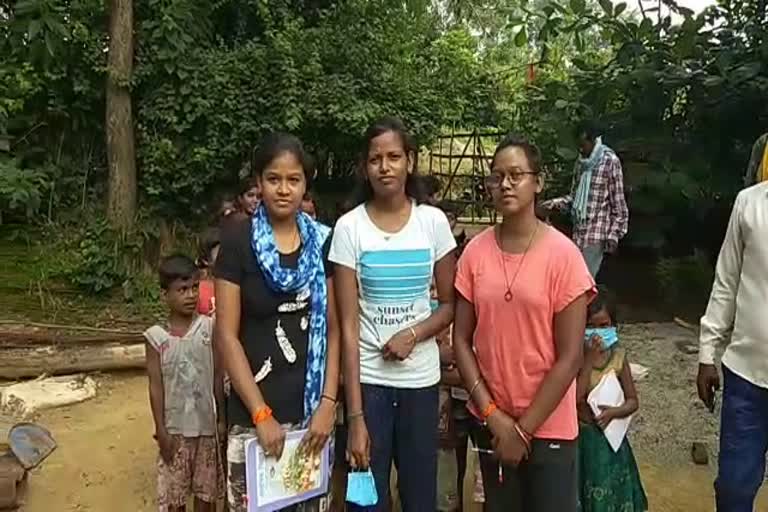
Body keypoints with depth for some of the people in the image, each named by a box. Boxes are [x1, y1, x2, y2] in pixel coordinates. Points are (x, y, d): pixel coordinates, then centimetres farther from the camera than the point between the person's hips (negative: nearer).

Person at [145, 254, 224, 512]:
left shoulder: (209, 327, -6)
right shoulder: (156, 336, -8)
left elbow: (218, 377, -2)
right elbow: (156, 386, -4)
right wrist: (161, 430, -5)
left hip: (206, 424, 1)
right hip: (174, 427, 0)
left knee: (206, 489, 14)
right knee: (173, 490, 13)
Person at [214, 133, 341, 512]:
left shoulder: (322, 241, 2)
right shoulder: (237, 242, -6)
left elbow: (332, 330, 4)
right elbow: (227, 335, -8)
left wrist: (328, 403, -5)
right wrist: (261, 414, -11)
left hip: (311, 408, 3)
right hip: (255, 413, -2)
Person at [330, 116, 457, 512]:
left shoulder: (433, 221, -2)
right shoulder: (349, 227, -7)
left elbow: (450, 304, 6)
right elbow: (348, 326, -9)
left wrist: (413, 334, -14)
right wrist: (355, 415, -13)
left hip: (421, 379, 2)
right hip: (368, 380, -1)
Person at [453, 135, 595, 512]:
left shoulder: (563, 255, -13)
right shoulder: (475, 252, -3)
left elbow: (569, 358, -13)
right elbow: (462, 340, -1)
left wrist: (524, 428, -11)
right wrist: (493, 414, -8)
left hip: (548, 428, -3)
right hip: (489, 422, 3)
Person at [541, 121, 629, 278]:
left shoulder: (610, 161, -8)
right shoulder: (580, 162, 12)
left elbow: (618, 202, -8)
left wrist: (614, 235, -12)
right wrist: (553, 204, 0)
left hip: (596, 232, -7)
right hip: (578, 231, 7)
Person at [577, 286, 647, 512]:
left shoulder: (618, 356, -3)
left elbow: (633, 401, 3)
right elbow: (575, 398, -24)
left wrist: (613, 412, -17)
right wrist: (589, 359, -25)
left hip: (608, 438, 3)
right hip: (580, 438, -3)